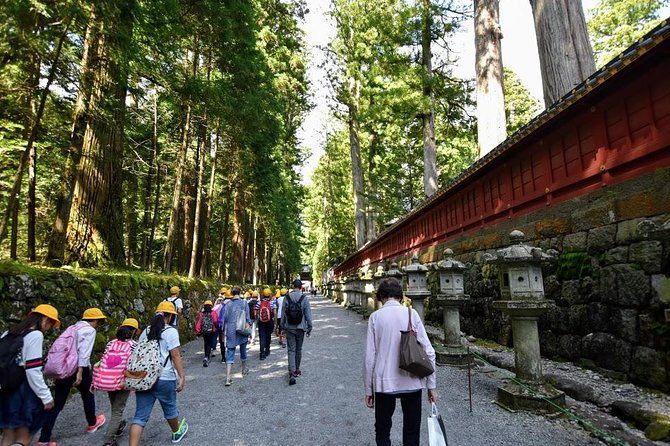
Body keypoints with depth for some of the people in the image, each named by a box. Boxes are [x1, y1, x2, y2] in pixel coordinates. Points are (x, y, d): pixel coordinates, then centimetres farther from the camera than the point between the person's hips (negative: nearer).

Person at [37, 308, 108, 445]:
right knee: (87, 395, 16)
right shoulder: (90, 330, -8)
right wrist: (80, 371, -21)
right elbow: (84, 352, -18)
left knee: (58, 403, 9)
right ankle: (92, 424, 36)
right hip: (77, 367, -7)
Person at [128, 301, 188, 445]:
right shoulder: (170, 331, -10)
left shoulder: (146, 331, 9)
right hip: (164, 378, -5)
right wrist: (182, 376, -11)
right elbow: (175, 355, -15)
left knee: (140, 415, 6)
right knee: (170, 408, 17)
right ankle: (177, 432, 40)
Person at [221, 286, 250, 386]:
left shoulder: (228, 304, 0)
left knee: (230, 353, 2)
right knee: (243, 350, 19)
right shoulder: (244, 302, -5)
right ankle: (244, 369, 39)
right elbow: (247, 317, -4)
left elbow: (224, 318, 4)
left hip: (230, 330, 1)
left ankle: (228, 378, -7)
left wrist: (224, 330, 17)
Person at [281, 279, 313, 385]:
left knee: (291, 350, 3)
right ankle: (297, 370, 28)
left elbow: (283, 313, 2)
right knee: (298, 349, 15)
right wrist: (309, 327, 4)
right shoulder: (304, 298, -9)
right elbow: (308, 314, -6)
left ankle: (292, 373, -9)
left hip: (289, 328, 1)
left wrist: (282, 326, 13)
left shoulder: (287, 297, -4)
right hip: (300, 328, 0)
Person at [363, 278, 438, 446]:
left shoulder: (375, 317, -6)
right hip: (412, 382, 1)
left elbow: (370, 357, -6)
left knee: (382, 431, 19)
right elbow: (428, 352, -5)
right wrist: (431, 385, 4)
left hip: (385, 383, -1)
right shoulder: (411, 313, -4)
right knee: (412, 432, 16)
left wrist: (368, 390, 4)